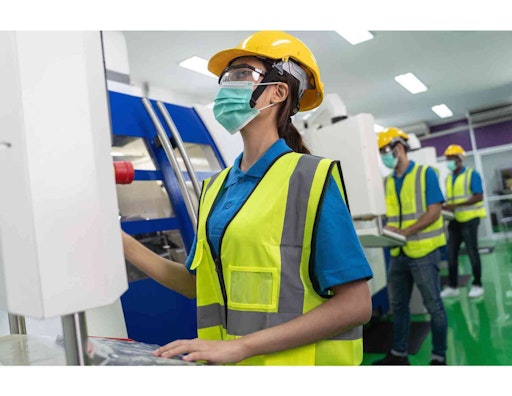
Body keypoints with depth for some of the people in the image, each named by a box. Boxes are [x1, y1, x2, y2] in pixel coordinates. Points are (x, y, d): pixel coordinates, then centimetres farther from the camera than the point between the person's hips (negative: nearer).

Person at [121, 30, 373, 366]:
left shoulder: (311, 178, -14)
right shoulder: (216, 186, 4)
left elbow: (356, 305, -18)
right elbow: (199, 284, 8)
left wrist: (239, 346, -22)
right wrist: (123, 243, -1)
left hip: (293, 359, -5)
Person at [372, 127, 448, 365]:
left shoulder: (425, 173, -6)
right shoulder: (387, 182, 10)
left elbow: (434, 212, -13)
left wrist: (405, 232, -23)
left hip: (423, 251, -6)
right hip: (398, 253, 6)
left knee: (433, 305, 5)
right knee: (398, 305, 13)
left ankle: (439, 357, 20)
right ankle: (398, 354, 27)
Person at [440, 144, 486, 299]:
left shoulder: (472, 174, -7)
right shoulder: (448, 178, 12)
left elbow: (479, 197, -15)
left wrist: (456, 205, -24)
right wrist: (446, 207, -6)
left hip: (469, 219, -6)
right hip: (455, 220, 6)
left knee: (472, 252, 2)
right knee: (451, 254, 5)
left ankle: (477, 285, 15)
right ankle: (452, 286, 13)